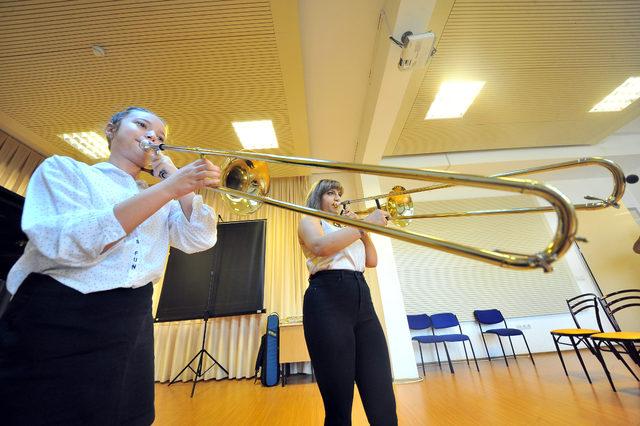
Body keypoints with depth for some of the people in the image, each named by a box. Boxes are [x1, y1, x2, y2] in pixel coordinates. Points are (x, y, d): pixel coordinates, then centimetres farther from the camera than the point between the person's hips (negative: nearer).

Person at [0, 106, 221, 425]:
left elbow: (199, 240, -2)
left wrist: (174, 175, 0)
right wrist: (168, 189, -23)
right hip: (54, 326, -4)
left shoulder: (161, 200, 13)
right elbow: (67, 244, -18)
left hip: (131, 331, 4)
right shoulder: (64, 168, 2)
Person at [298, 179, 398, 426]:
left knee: (383, 403, 2)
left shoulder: (345, 229, 29)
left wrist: (362, 229, 10)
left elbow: (371, 261, 20)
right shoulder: (309, 220, 10)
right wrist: (366, 224, -13)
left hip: (363, 301, 6)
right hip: (328, 301, -6)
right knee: (339, 405, -2)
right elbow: (320, 246, -15)